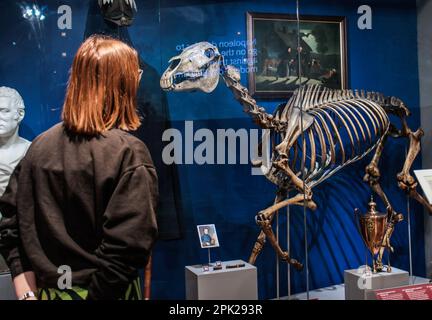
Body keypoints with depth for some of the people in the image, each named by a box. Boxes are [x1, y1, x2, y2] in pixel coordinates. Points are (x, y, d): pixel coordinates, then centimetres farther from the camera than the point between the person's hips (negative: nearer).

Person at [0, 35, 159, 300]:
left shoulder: (41, 144, -2)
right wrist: (96, 293, -13)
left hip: (47, 290, 5)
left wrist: (27, 291, 2)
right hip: (107, 292, -4)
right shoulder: (129, 152, -18)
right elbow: (129, 244, -24)